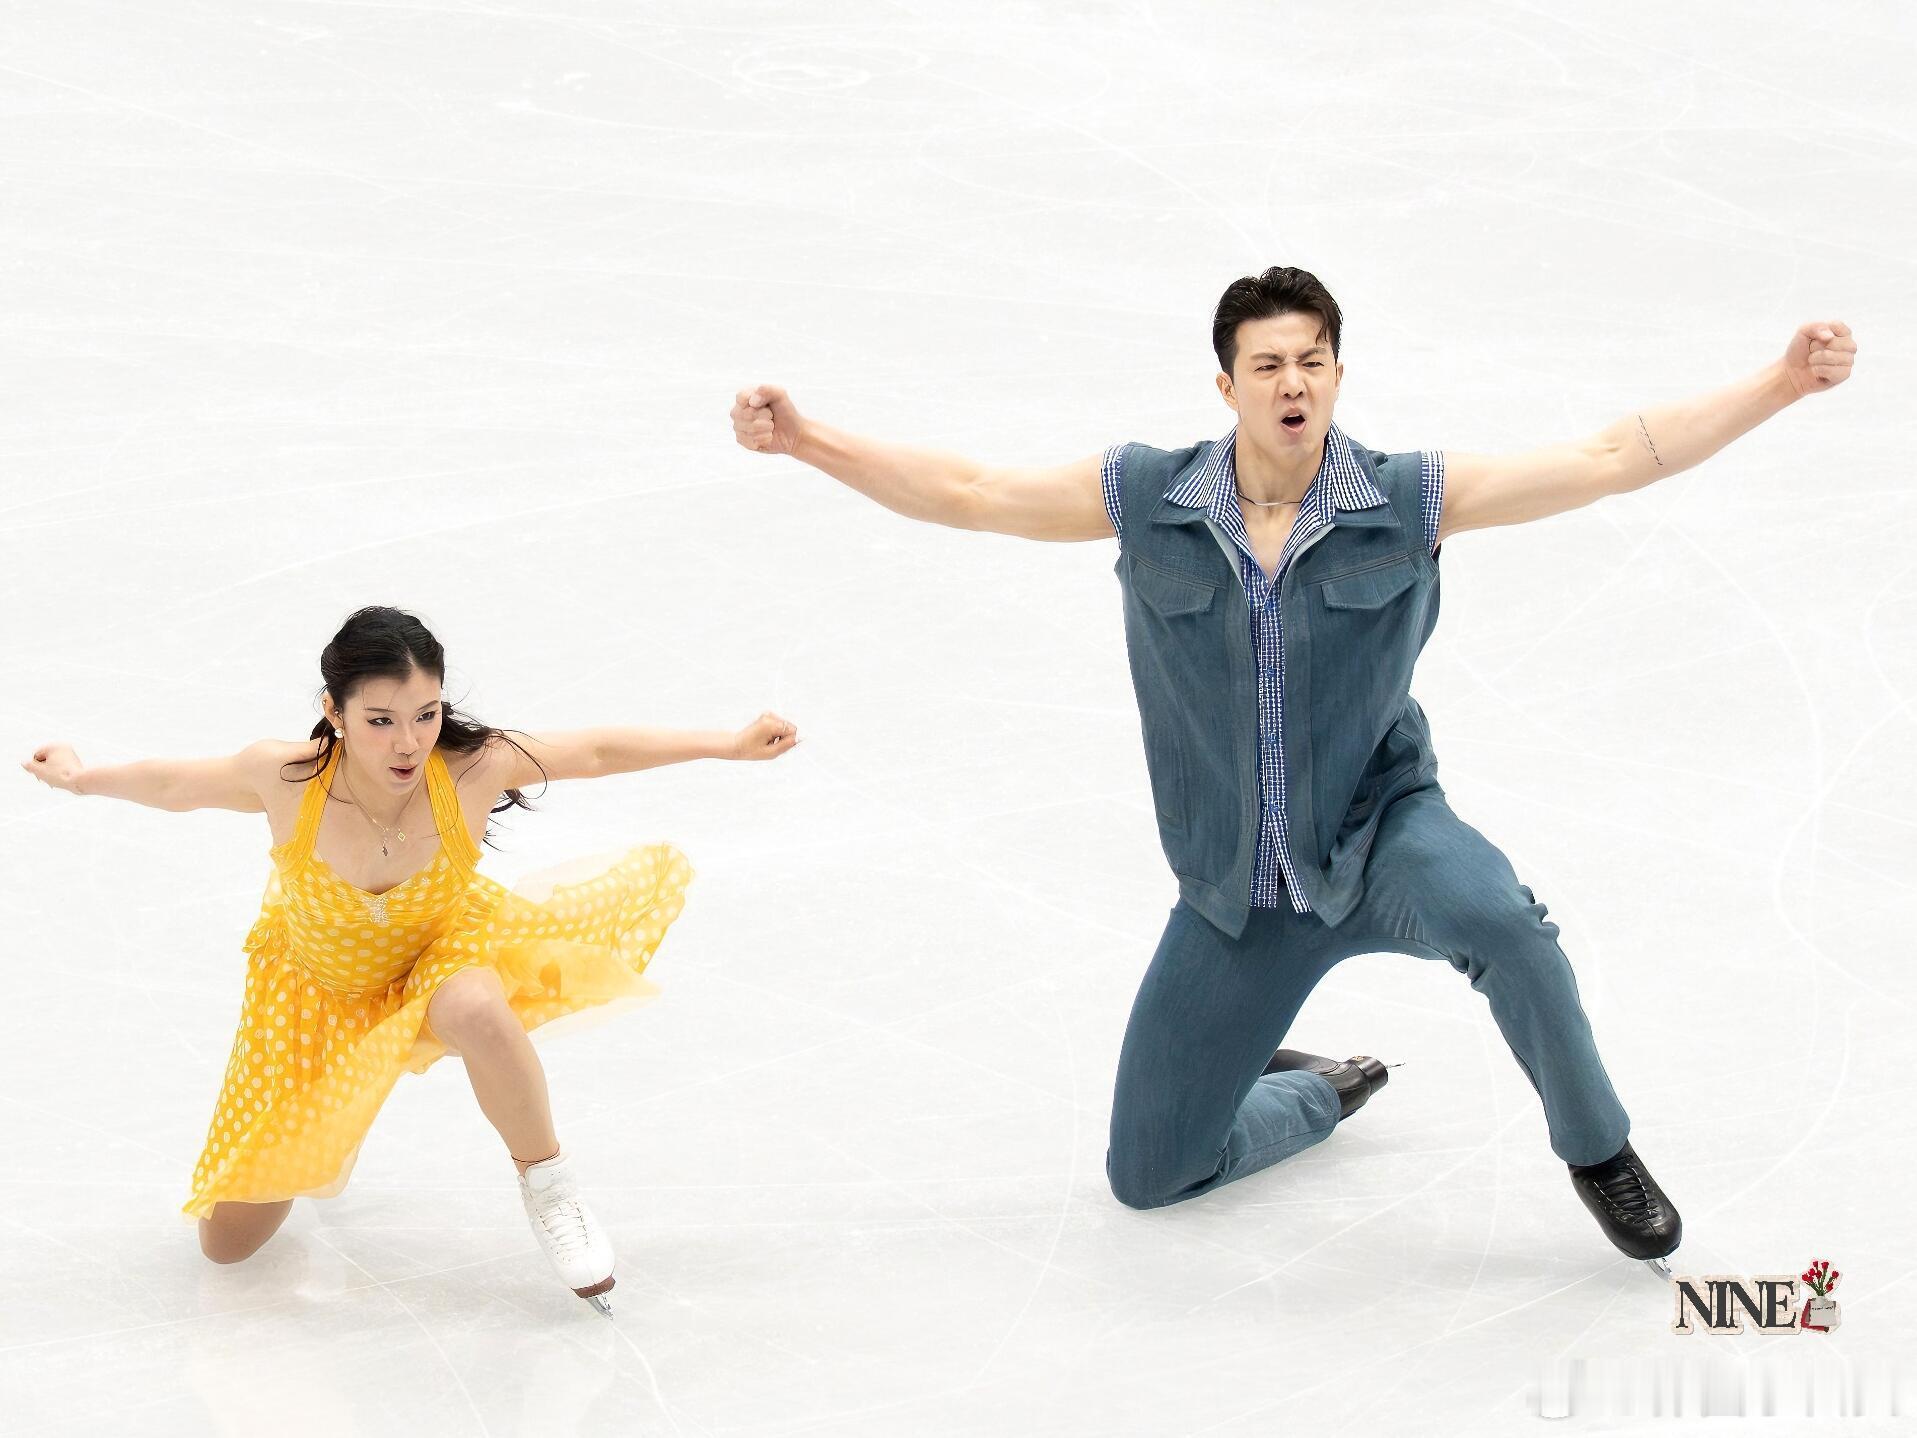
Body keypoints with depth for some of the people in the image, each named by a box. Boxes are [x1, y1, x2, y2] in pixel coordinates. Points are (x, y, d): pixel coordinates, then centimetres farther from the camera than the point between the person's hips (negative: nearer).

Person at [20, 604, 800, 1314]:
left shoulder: (474, 769, -32)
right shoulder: (285, 779, -33)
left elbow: (601, 750, -16)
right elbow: (176, 783, -12)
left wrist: (730, 744, -13)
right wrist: (82, 777, 2)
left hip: (438, 949, -1)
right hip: (318, 985, 1)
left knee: (473, 1011, -43)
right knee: (229, 1242, 5)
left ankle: (548, 1186, -14)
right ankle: (317, 1130, 40)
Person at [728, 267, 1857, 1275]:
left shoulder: (1406, 502, -11)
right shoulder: (1148, 500, -7)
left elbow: (1611, 462, -12)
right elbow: (965, 493, -1)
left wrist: (1782, 385, -18)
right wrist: (805, 440, -10)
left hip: (1381, 835, -2)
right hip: (1233, 894, 3)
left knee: (1493, 918, -40)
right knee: (1149, 1175, 6)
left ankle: (1597, 1152, -13)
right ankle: (1325, 1090, 39)